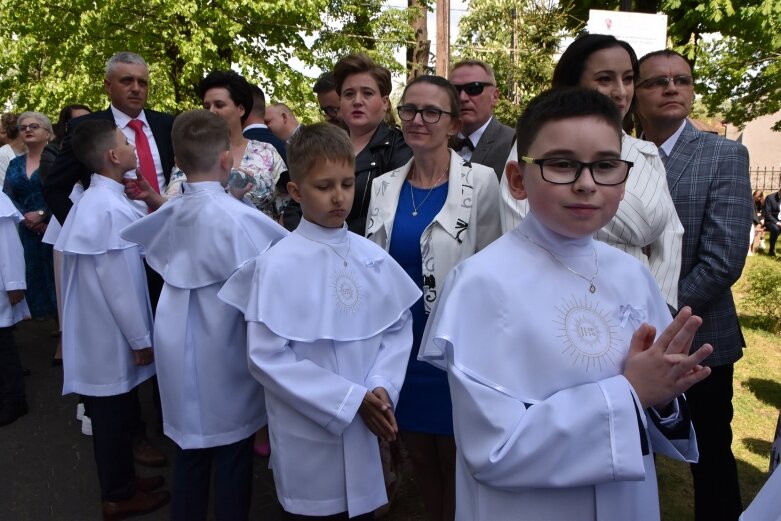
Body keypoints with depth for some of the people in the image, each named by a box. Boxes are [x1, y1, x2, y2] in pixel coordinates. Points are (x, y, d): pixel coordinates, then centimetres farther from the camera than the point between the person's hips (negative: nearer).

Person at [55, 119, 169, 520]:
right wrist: (141, 338, -14)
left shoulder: (94, 200, 7)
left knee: (115, 413, 21)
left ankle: (120, 482, 38)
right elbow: (119, 284, -23)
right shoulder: (110, 208, -23)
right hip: (113, 333, -9)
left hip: (103, 329, 9)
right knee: (115, 415, 8)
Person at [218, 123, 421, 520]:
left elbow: (399, 326, 3)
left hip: (364, 429, 4)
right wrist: (350, 400, -17)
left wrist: (381, 388, -13)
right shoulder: (277, 265, -15)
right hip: (307, 436, -4)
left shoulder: (373, 258, -2)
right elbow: (267, 357, -16)